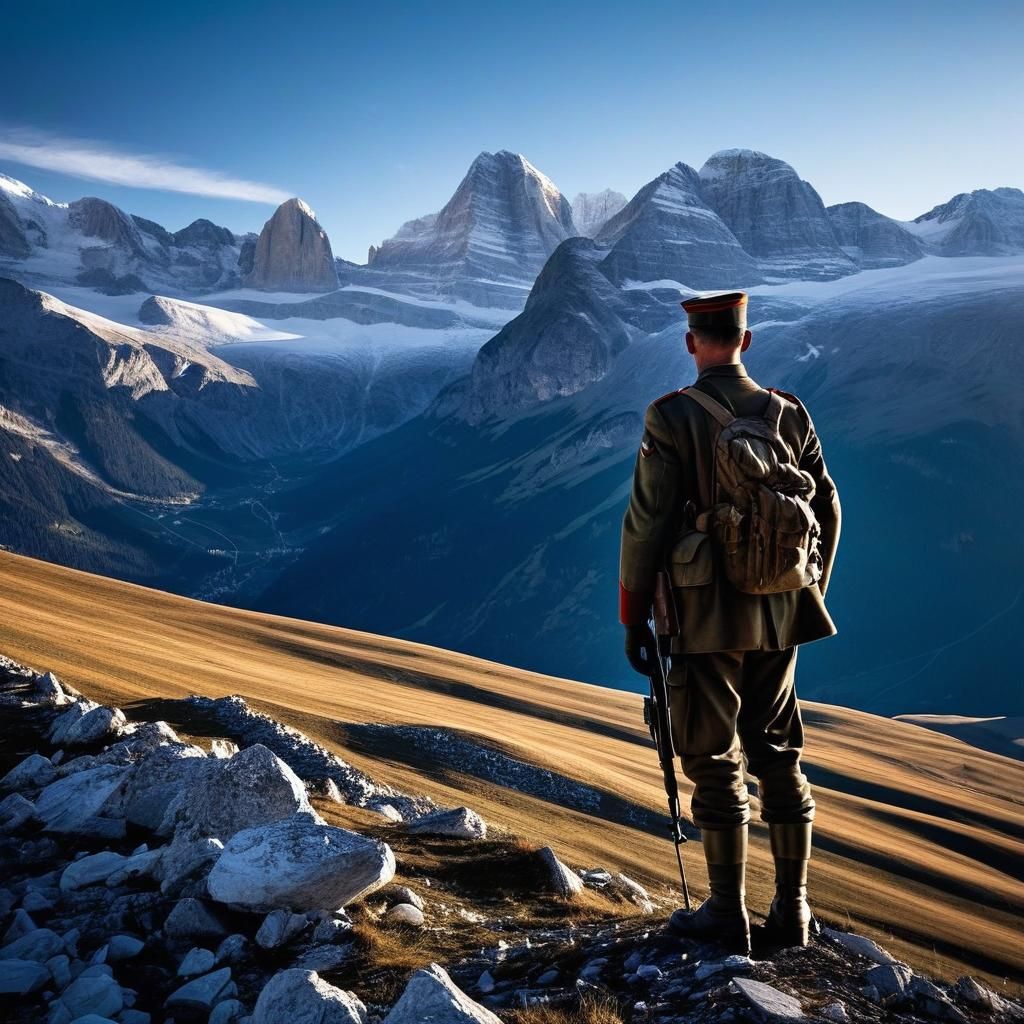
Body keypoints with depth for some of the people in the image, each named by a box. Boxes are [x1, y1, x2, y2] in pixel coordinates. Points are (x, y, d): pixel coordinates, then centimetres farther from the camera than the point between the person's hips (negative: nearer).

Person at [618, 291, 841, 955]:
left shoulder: (671, 418, -10)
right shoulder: (790, 413, 4)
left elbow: (647, 523, -13)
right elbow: (826, 509, 8)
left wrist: (633, 619, -5)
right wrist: (810, 596, 20)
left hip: (706, 614, -4)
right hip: (777, 614, 5)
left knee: (717, 762, 5)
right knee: (779, 756, 14)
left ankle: (727, 917, 15)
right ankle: (792, 912, 22)